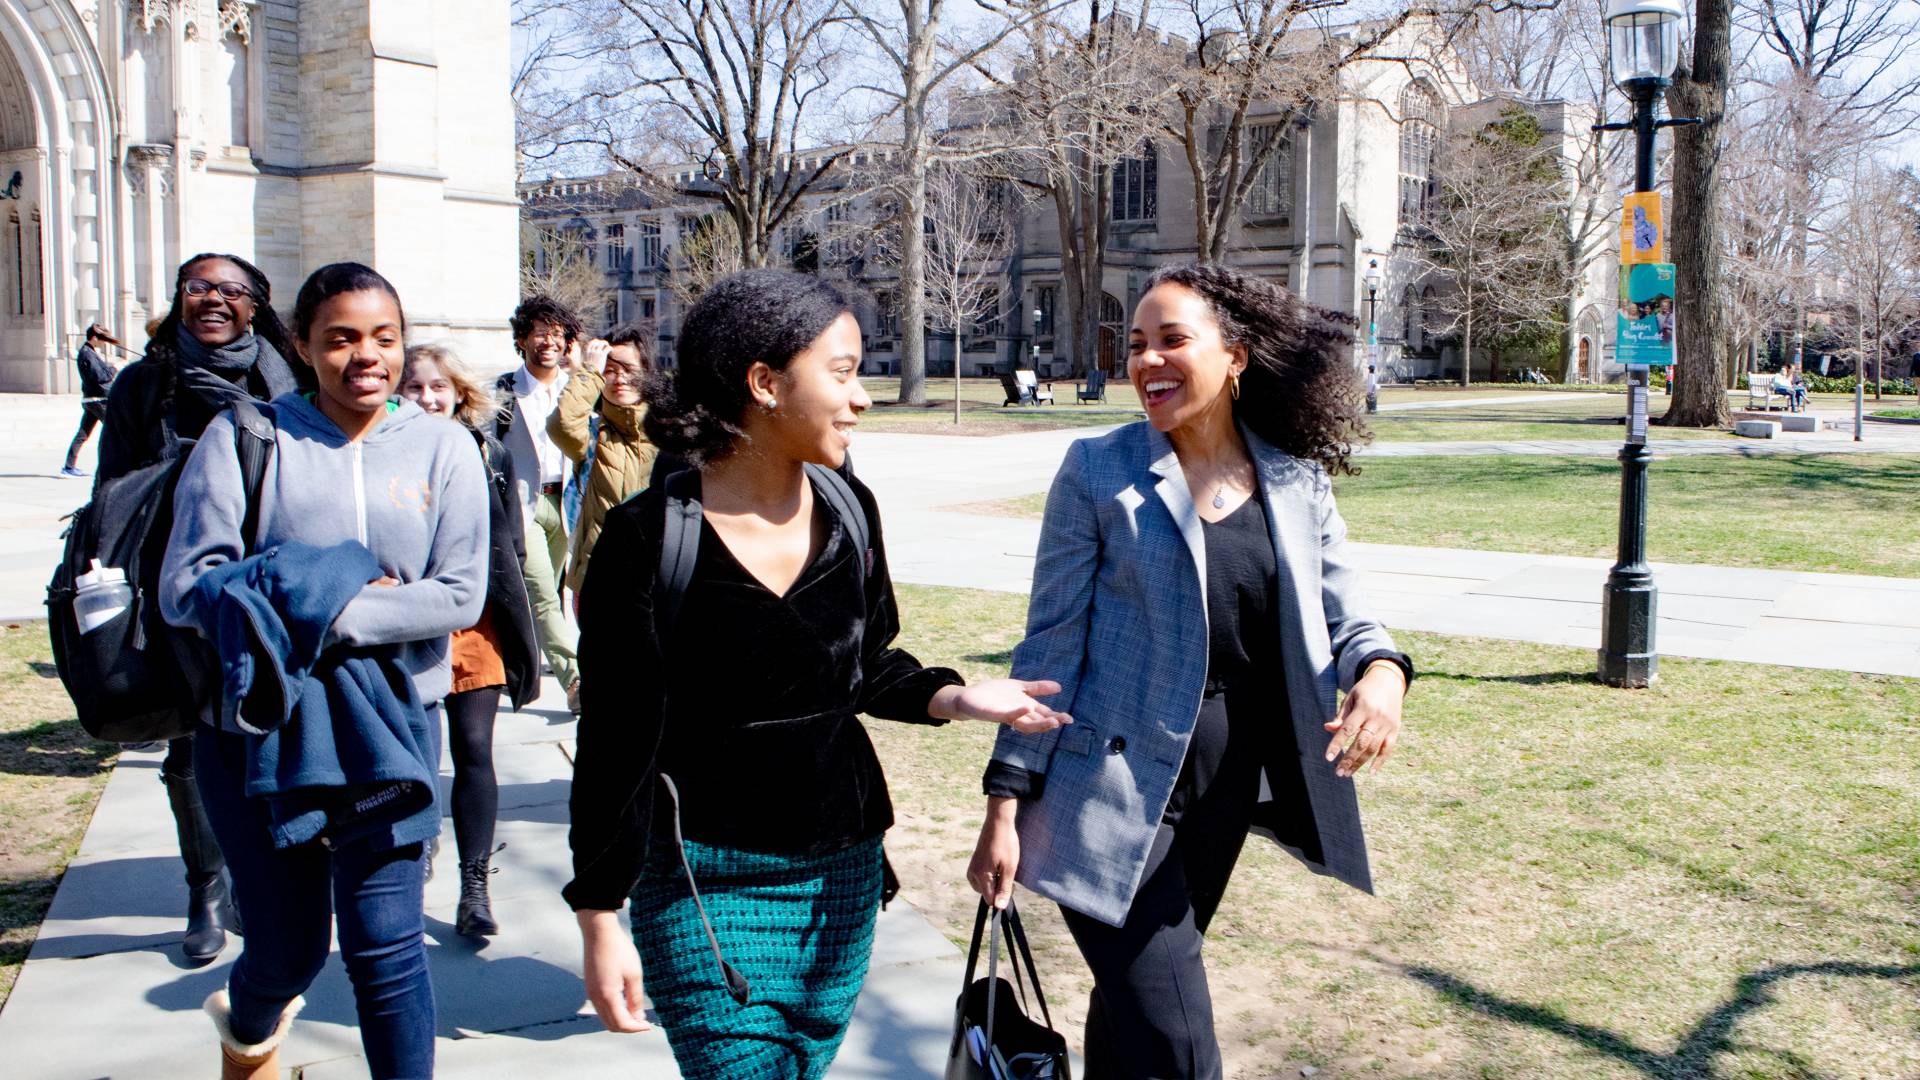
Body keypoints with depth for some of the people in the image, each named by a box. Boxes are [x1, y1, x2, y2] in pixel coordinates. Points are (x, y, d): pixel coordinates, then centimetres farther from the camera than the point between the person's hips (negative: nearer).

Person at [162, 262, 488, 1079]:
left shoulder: (442, 448, 1)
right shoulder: (243, 439, -2)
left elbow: (461, 595, -8)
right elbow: (186, 588, -8)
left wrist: (336, 614, -18)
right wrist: (321, 588, -16)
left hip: (388, 726, 0)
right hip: (258, 726, 0)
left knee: (385, 943, -2)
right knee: (290, 947, 13)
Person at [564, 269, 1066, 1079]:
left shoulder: (847, 508, -2)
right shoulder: (650, 536, -16)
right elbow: (616, 744, -11)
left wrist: (952, 697, -10)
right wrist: (600, 919, -9)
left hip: (844, 872, 5)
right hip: (708, 888, -5)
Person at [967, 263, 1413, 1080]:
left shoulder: (1298, 480, 3)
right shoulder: (1099, 472, -6)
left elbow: (1345, 619, 5)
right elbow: (1051, 644, -5)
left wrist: (1381, 672, -19)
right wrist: (1005, 805, -7)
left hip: (1225, 795, 4)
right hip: (1117, 795, -4)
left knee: (1133, 1013, 18)